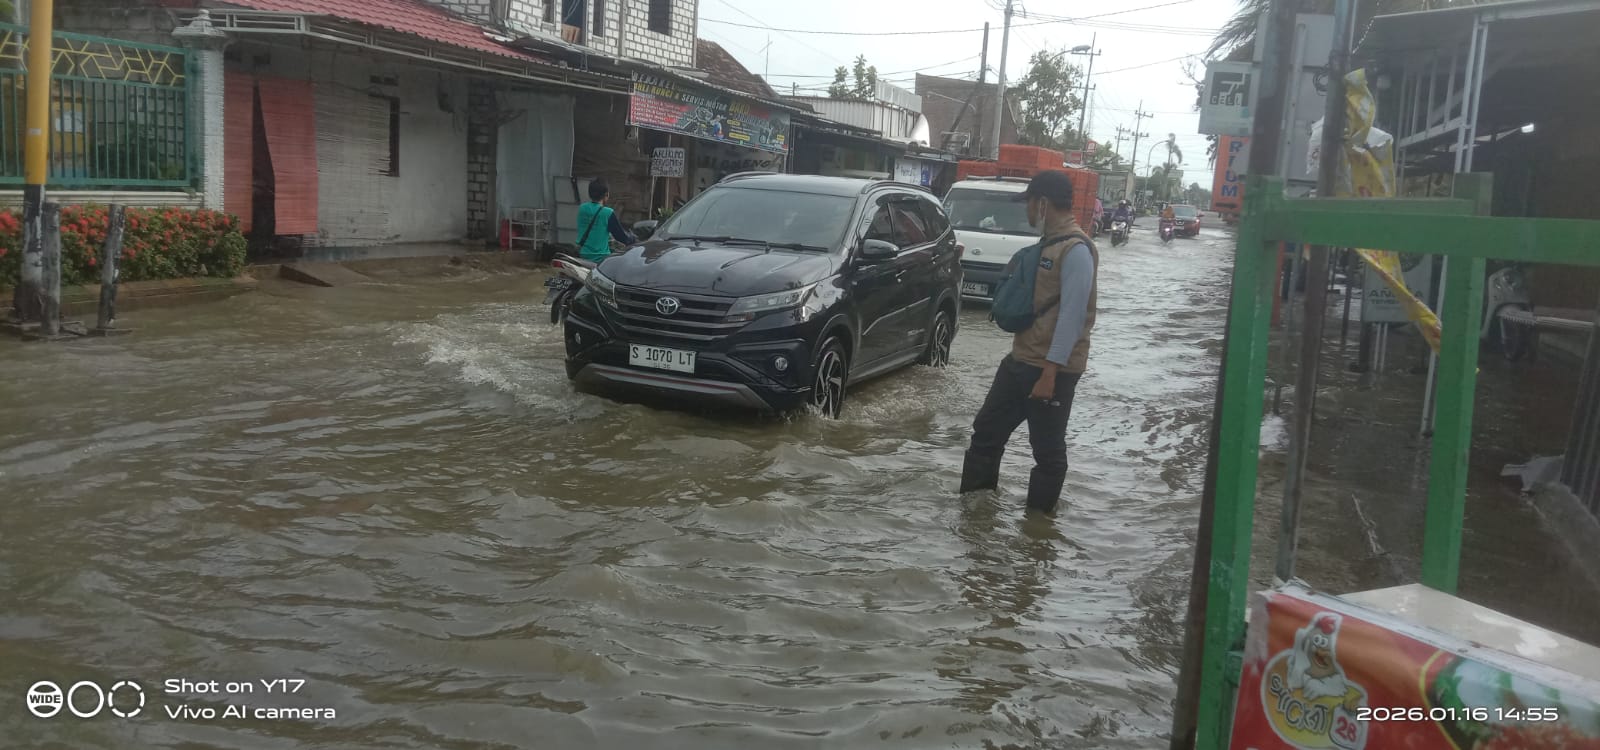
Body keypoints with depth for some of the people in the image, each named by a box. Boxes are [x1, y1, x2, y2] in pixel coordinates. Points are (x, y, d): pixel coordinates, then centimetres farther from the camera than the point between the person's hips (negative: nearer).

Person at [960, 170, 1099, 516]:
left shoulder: (1076, 250, -17)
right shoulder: (1048, 242, 13)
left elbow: (1072, 315, -22)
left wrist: (1050, 372, -24)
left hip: (1052, 368, -10)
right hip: (1020, 359, 10)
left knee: (1047, 448, 4)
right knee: (986, 430, 15)